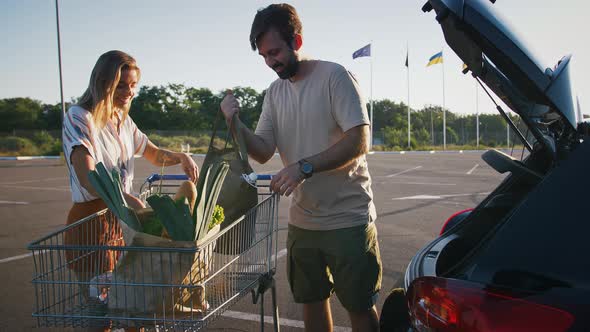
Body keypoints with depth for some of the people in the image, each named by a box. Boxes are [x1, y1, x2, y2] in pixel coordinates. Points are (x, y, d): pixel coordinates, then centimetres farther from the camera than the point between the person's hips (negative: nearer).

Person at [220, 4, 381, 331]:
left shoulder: (333, 76, -11)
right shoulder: (275, 92, 8)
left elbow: (358, 142, -17)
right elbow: (262, 151, 2)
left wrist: (304, 168, -26)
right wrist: (234, 123, -16)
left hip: (348, 219, -6)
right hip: (302, 221, 6)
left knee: (359, 305, 5)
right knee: (312, 301, 17)